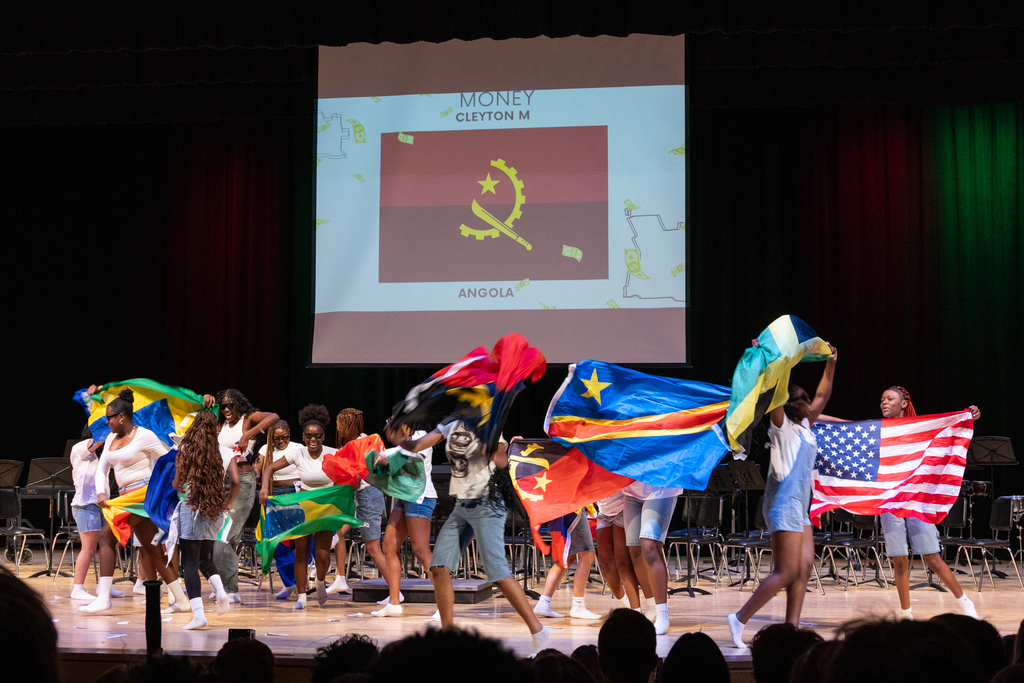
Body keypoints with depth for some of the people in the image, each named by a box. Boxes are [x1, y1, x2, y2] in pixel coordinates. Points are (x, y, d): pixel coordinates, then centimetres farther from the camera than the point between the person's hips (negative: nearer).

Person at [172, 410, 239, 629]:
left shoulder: (185, 451, -2)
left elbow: (177, 484, -2)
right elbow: (235, 482, -7)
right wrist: (227, 504, 8)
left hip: (190, 510, -3)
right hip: (214, 513, 3)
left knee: (190, 563, 0)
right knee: (205, 558, 23)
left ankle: (198, 615, -9)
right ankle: (220, 590, -4)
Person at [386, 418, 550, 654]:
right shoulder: (450, 426, 6)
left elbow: (502, 460, -27)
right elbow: (416, 446, 1)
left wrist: (496, 456, -49)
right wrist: (399, 440, -20)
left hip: (486, 506, -7)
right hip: (461, 507, 7)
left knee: (498, 573, -15)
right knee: (439, 568, -3)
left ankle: (538, 630, -9)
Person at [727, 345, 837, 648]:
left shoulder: (805, 427, 18)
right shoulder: (782, 427, -5)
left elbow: (822, 396, 29)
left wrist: (830, 365, 26)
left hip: (800, 508, 9)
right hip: (783, 504, -9)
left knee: (804, 568, 1)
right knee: (786, 572, -11)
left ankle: (791, 627, 1)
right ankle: (740, 619, -6)